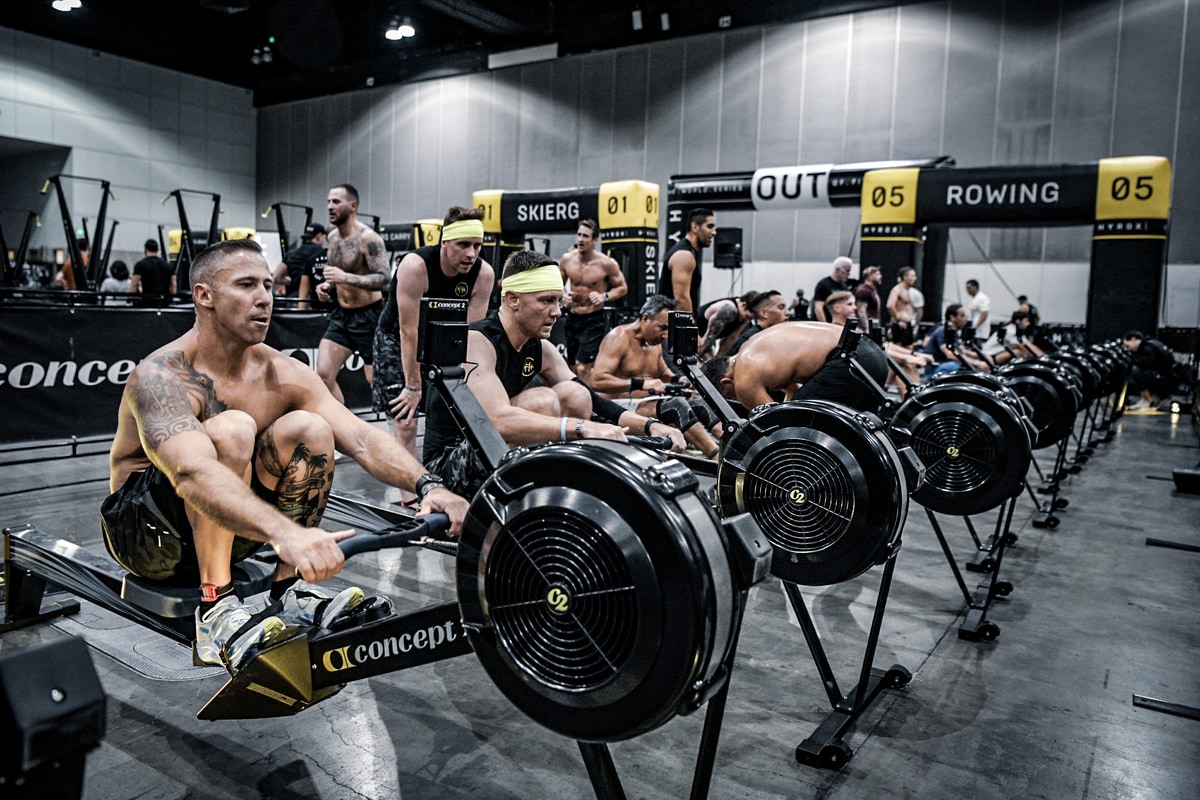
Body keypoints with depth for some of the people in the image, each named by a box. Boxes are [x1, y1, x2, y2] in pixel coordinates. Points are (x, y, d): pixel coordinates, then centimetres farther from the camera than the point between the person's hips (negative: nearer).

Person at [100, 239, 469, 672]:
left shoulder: (283, 374, -7)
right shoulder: (161, 377, -24)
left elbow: (361, 437, -18)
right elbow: (192, 472, -43)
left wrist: (427, 485, -37)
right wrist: (285, 533, -59)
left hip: (228, 527, 5)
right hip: (144, 531, -5)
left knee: (309, 429, -18)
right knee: (232, 429, -30)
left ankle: (291, 595, -10)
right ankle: (217, 612, -29)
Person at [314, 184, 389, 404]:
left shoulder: (368, 239, -16)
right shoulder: (332, 237, 8)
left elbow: (384, 280, -24)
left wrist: (346, 278, -33)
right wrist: (327, 286, 1)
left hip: (368, 317, -7)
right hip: (341, 314, 7)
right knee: (323, 374, -2)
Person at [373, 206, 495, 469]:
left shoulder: (484, 273, -19)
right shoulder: (415, 266, -30)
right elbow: (409, 332, -27)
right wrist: (413, 386, -23)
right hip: (397, 339, -4)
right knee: (406, 424, -11)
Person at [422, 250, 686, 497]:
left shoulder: (541, 349, 3)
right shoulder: (475, 341, -21)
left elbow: (591, 402, 3)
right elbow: (497, 420, -37)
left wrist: (649, 426, -13)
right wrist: (582, 427, -44)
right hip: (447, 462, -7)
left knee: (575, 396, -8)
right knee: (542, 400, -27)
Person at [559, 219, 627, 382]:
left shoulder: (607, 264, -13)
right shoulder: (567, 259, -3)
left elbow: (622, 288, -2)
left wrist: (604, 296, -19)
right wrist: (562, 295, -9)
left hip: (594, 320, -5)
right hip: (572, 318, 5)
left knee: (582, 367, -14)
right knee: (573, 368, 16)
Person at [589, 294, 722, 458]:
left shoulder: (654, 342, 13)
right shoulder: (619, 337, -12)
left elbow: (663, 373, 30)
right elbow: (598, 380, -24)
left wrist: (678, 380, 5)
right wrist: (641, 384, -32)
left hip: (648, 403, 8)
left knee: (699, 405, -14)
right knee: (677, 406, -29)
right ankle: (719, 458, -36)